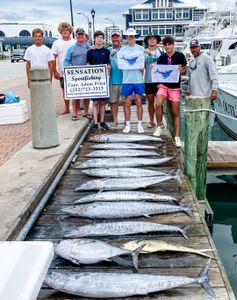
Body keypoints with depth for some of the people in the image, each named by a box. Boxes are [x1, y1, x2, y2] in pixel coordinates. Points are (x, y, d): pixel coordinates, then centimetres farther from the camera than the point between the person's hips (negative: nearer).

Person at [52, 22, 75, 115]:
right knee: (65, 90, 11)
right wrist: (55, 71, -4)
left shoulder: (75, 42, 2)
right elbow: (53, 58, 2)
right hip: (62, 72, 1)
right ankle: (67, 109, 22)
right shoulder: (57, 43, 3)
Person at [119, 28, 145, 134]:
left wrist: (142, 67, -13)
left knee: (139, 103, 4)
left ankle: (140, 124, 12)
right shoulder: (122, 49, 9)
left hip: (138, 79, 0)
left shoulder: (141, 48, 7)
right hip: (127, 80, 1)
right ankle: (127, 125, 12)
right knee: (127, 103, 4)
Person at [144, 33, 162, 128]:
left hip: (158, 79, -2)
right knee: (150, 101, 9)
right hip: (148, 80, 2)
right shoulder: (144, 52, 7)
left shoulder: (161, 51, 3)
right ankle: (151, 121, 17)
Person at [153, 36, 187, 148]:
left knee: (176, 112, 2)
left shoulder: (180, 56, -1)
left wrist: (181, 70, -17)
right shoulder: (161, 57, 6)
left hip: (175, 87, -1)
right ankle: (159, 127, -5)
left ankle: (177, 137, 10)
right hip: (163, 85, 1)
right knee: (158, 104, -26)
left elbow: (185, 71, 5)